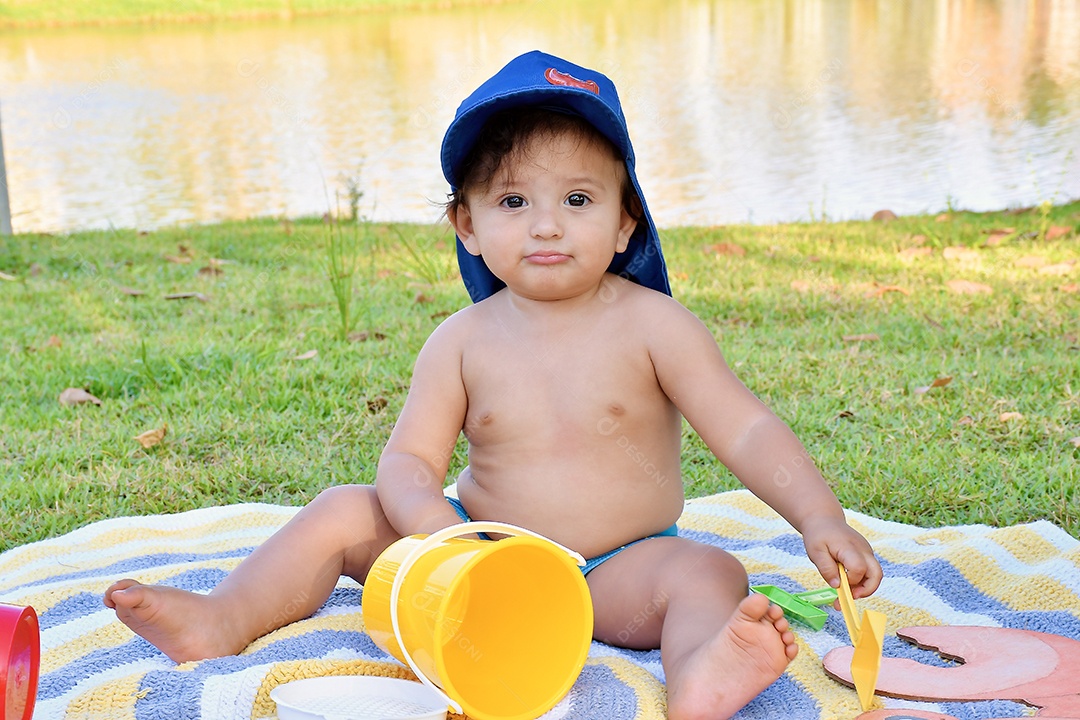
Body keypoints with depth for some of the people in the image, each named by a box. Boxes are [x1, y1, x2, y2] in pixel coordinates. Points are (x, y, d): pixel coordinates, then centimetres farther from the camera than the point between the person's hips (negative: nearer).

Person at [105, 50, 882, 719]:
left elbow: (748, 432, -13)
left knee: (708, 573, -32)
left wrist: (822, 519, -28)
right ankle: (225, 622, -12)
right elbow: (409, 458, -4)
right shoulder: (462, 342, -3)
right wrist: (430, 516, -27)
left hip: (619, 569, -3)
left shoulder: (650, 324, -10)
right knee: (344, 512, -7)